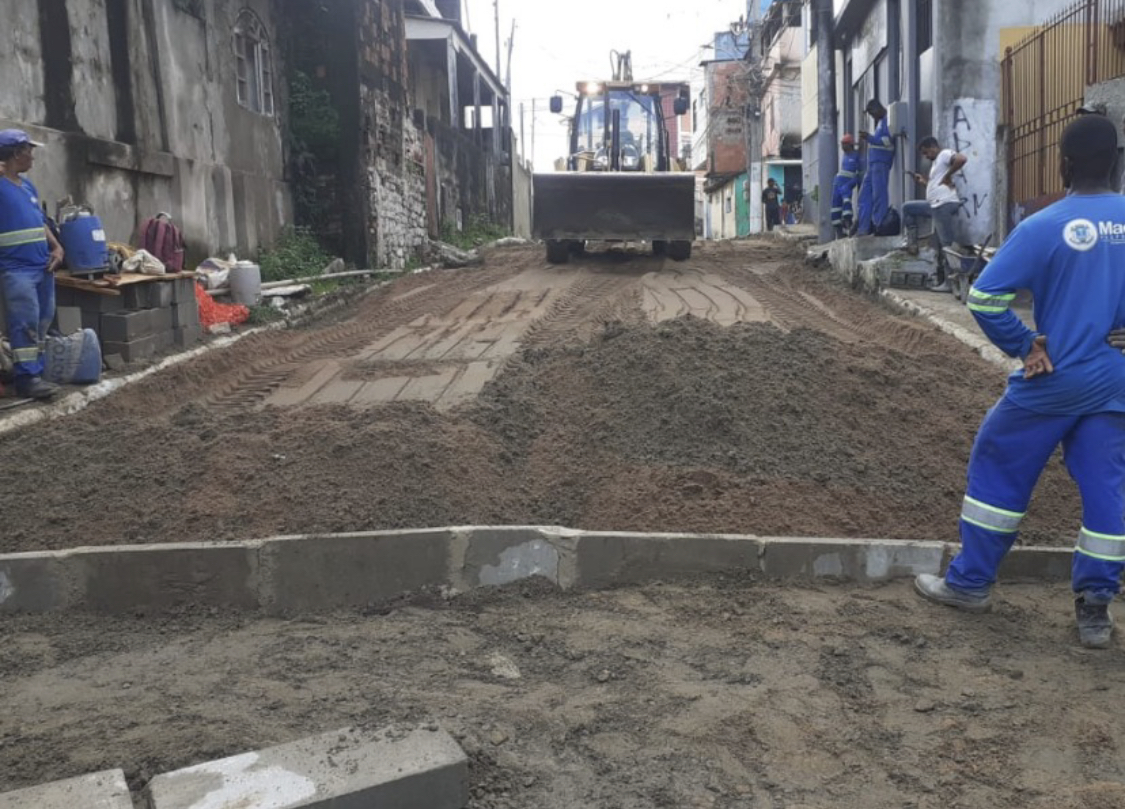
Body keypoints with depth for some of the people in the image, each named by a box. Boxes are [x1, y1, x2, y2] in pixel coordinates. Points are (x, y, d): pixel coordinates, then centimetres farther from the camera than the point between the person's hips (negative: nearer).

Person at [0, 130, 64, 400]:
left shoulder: (28, 185, 16)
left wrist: (56, 247, 7)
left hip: (42, 266, 8)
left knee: (43, 321, 10)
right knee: (25, 323, -9)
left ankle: (37, 371, 18)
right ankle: (28, 378, -6)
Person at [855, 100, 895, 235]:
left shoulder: (888, 120, -7)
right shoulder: (880, 121, 23)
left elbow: (889, 140, -17)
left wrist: (870, 137, -18)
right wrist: (867, 138, 15)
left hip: (881, 162, -10)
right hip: (873, 162, 10)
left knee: (879, 195, -10)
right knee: (865, 195, 7)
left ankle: (879, 226, -8)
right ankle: (863, 228, 7)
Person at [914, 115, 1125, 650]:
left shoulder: (1044, 227, -14)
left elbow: (983, 298, -18)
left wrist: (1023, 345, -5)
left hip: (1055, 379, -4)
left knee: (998, 470, 10)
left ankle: (970, 582, 18)